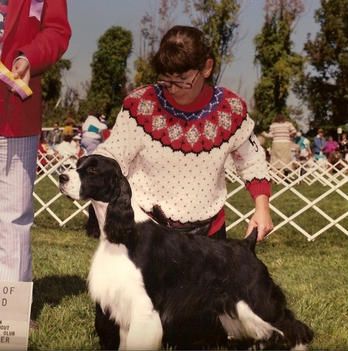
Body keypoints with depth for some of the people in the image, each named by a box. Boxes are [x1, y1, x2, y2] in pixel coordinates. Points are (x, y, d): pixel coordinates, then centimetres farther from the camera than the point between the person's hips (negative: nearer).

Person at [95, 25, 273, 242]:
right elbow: (111, 157, -7)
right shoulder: (141, 105, -10)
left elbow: (252, 161, 8)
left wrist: (262, 206, -4)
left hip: (207, 232, 2)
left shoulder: (230, 110, -4)